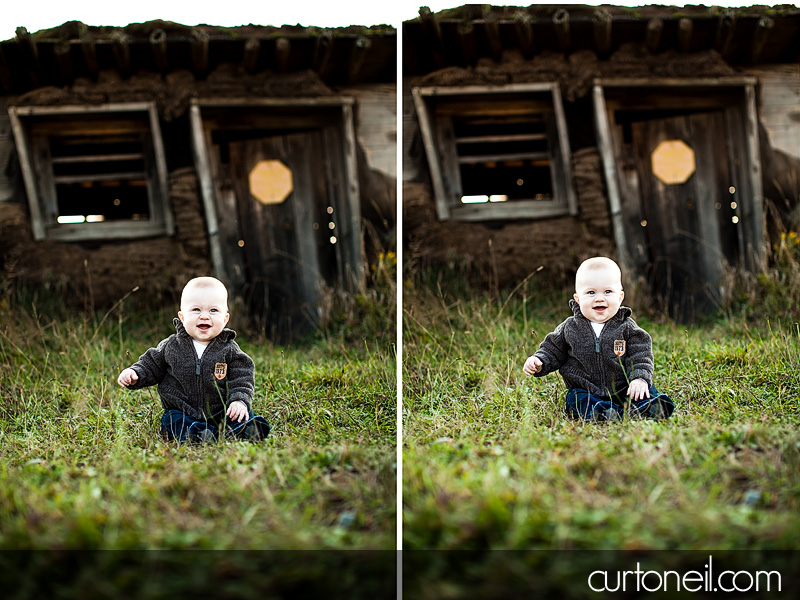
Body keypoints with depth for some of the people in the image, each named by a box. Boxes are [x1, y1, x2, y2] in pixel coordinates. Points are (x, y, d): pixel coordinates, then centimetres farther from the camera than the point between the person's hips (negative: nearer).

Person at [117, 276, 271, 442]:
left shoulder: (230, 350, 0)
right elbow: (151, 365, 15)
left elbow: (241, 380, -1)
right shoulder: (170, 346, 4)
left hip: (221, 413, 0)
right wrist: (134, 374, -3)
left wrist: (240, 401, -18)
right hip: (181, 413, 0)